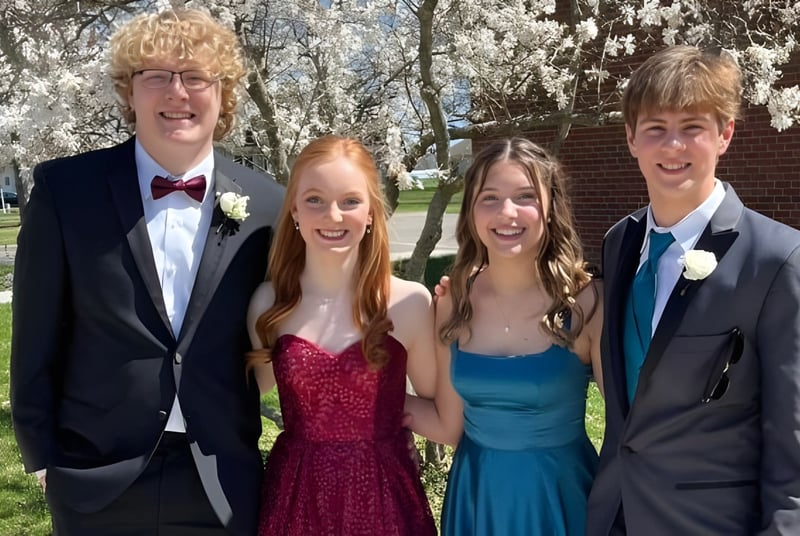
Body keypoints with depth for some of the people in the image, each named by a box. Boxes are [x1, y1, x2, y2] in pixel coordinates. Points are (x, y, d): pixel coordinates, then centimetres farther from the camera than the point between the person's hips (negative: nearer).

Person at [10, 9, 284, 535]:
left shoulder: (267, 205, -3)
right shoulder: (65, 189, -7)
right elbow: (38, 339, -1)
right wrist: (44, 453, 1)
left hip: (223, 481, 1)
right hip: (97, 479, -1)